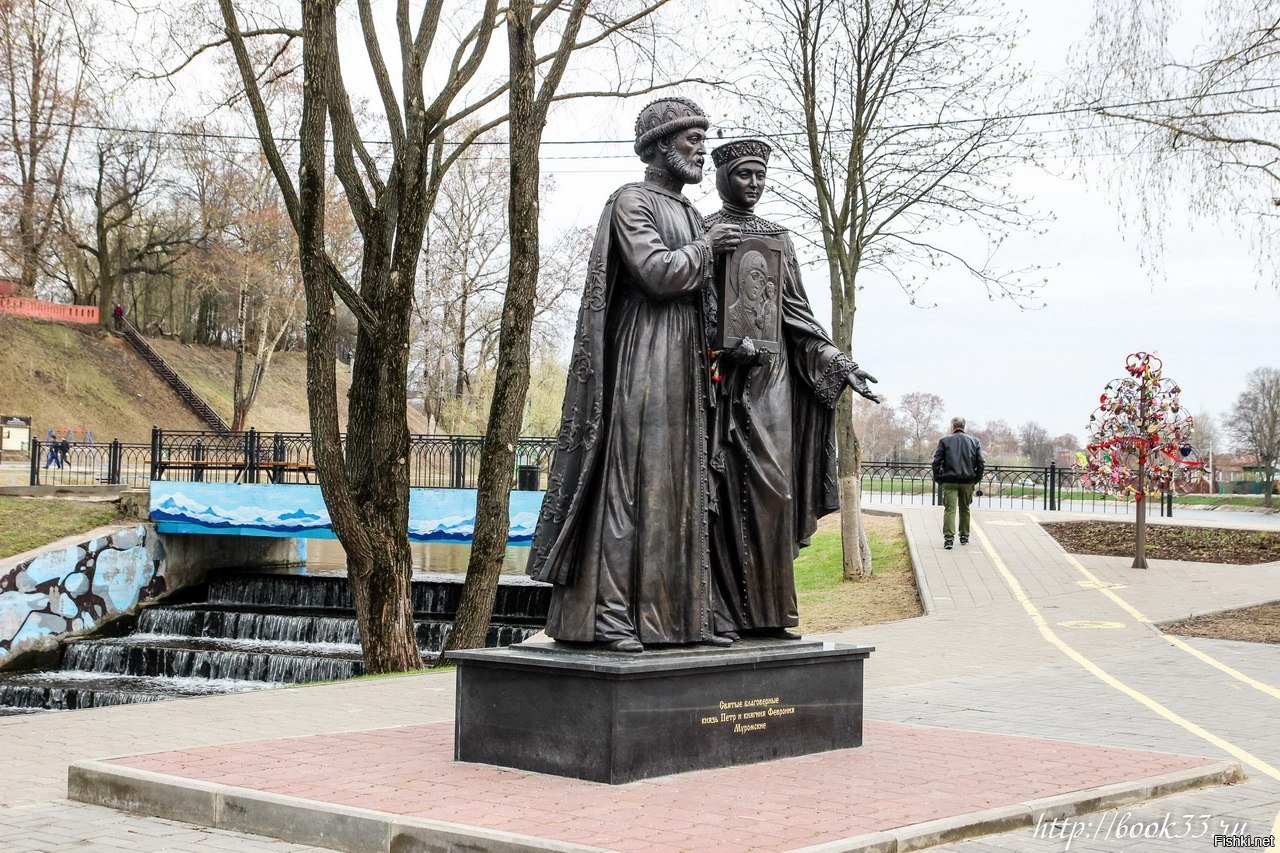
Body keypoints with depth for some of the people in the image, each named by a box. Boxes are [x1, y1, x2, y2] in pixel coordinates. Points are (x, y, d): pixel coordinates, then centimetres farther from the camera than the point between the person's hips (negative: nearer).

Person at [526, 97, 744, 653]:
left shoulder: (686, 212, 21)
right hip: (642, 358, -8)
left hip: (683, 362, 9)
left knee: (680, 486, 7)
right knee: (631, 480, -11)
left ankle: (679, 615, 10)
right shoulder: (632, 202, -5)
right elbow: (657, 274, -18)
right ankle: (611, 614, -11)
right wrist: (706, 247, -2)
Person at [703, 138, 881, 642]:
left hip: (771, 374, 4)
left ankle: (769, 612, 3)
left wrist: (837, 361, 4)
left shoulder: (777, 239, 18)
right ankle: (720, 613, -4)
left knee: (772, 488, -1)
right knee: (725, 488, -7)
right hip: (720, 376, -4)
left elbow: (796, 313, 16)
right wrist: (729, 339, -22)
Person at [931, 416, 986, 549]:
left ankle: (949, 537, -17)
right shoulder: (975, 442, 7)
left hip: (949, 481, -2)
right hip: (968, 482, 3)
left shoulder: (944, 441, 0)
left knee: (949, 509, -5)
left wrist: (937, 478, 5)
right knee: (965, 509, 16)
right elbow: (981, 463, 3)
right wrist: (976, 479, 12)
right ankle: (964, 536, 24)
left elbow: (936, 461, -4)